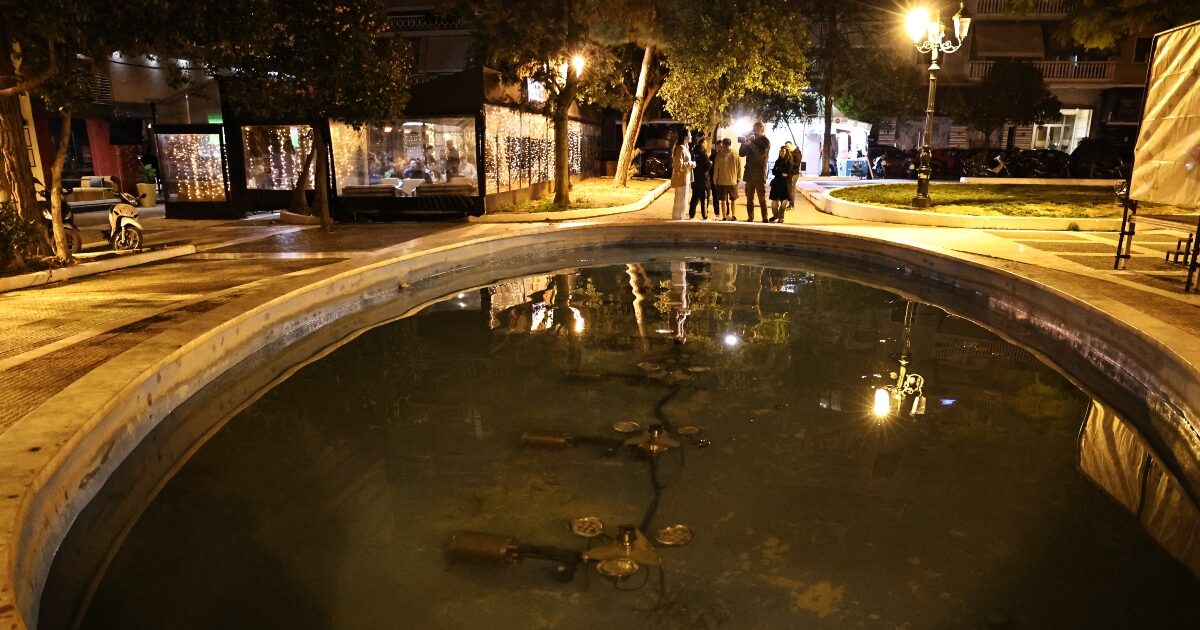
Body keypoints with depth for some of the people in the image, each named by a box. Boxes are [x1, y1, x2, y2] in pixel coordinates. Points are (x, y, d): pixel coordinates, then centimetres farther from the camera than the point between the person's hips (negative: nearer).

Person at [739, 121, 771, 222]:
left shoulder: (765, 141, -1)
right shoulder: (751, 140, 14)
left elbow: (761, 153, -18)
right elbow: (741, 153, 9)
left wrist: (750, 144, -21)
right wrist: (744, 143, -6)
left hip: (759, 174, -5)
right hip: (749, 174, 5)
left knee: (762, 199, -3)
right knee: (749, 198, 7)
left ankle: (764, 219, 0)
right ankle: (750, 217, 12)